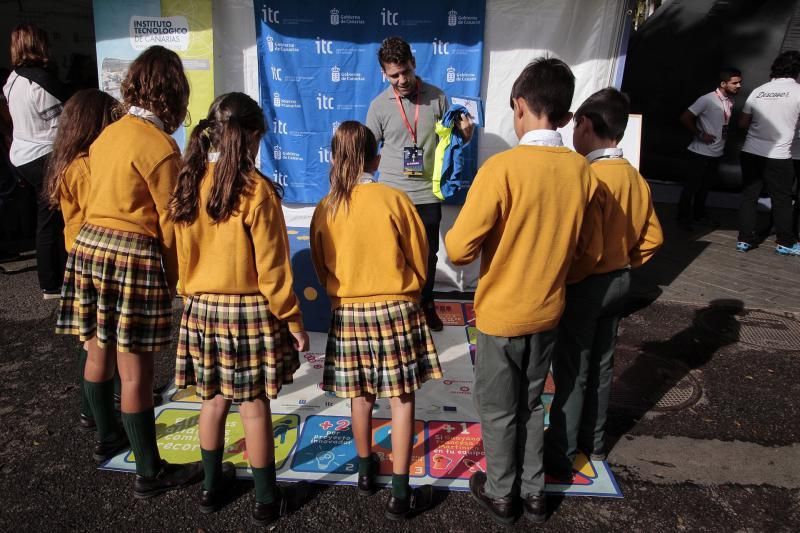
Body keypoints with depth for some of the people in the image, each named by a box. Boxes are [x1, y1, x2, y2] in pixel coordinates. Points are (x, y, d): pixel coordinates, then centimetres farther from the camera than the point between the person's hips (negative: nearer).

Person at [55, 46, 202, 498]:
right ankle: (151, 473, 11)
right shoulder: (159, 145, -12)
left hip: (89, 244, 8)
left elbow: (100, 195, 13)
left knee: (99, 353, 21)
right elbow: (170, 220, -10)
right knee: (135, 370, -2)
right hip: (134, 255, -8)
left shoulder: (109, 134, 10)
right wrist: (176, 279, 1)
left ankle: (108, 437, 42)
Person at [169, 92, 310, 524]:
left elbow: (181, 255, 8)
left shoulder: (187, 184, 1)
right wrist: (292, 319, -6)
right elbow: (271, 267, -15)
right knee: (254, 406, 6)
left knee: (213, 399, 18)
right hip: (250, 310, -5)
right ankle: (266, 500, 21)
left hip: (200, 308, 5)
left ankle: (212, 486, 35)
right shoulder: (255, 189, -16)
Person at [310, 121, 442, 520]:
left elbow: (321, 268, 7)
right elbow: (420, 258, -1)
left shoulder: (325, 209, -4)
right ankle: (400, 494, 11)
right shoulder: (394, 199, -10)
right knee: (402, 398, 5)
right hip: (396, 308, -3)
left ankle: (366, 471, 35)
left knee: (360, 394, 17)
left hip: (347, 311, 3)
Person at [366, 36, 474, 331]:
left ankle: (426, 304, 33)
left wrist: (465, 130, -13)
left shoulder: (436, 96, 0)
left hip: (427, 193, 1)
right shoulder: (379, 105, -3)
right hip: (392, 194, -1)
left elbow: (455, 137, 8)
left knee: (428, 253, 13)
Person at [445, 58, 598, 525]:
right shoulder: (582, 171, -5)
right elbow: (580, 245, 7)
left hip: (502, 312, -5)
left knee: (499, 409, 15)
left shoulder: (503, 166, -22)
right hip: (549, 310, 5)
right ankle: (534, 491, 37)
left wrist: (488, 239, 0)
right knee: (531, 403, 23)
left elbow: (459, 249, -21)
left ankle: (500, 494, 33)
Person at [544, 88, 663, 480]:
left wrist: (563, 280, -13)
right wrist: (626, 264, 16)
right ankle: (592, 442, 36)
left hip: (585, 286, -8)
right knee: (601, 365, 19)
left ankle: (559, 456, 15)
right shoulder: (636, 179, 2)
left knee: (571, 373, 3)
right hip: (619, 282, 8)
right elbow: (652, 237, 9)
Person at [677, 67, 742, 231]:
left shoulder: (731, 101, 4)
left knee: (705, 186, 17)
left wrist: (725, 135, 5)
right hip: (701, 152, -7)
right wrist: (700, 134, -16)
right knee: (692, 185, 0)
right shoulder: (707, 100, -18)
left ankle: (699, 214, 30)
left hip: (716, 153, 7)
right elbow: (685, 118, -19)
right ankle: (683, 217, 9)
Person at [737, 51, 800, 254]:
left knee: (749, 196, 10)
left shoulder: (758, 91, 6)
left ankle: (745, 239, 13)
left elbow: (743, 123, 10)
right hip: (778, 156, -4)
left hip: (750, 153, 4)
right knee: (782, 200, 8)